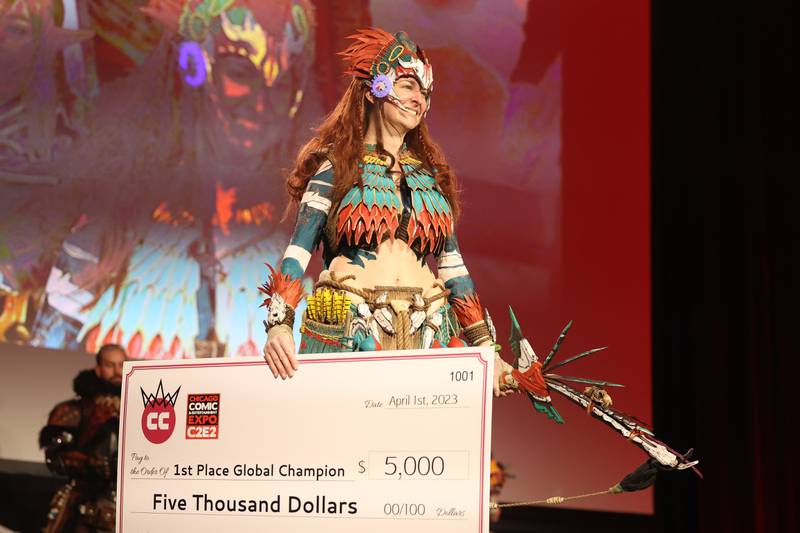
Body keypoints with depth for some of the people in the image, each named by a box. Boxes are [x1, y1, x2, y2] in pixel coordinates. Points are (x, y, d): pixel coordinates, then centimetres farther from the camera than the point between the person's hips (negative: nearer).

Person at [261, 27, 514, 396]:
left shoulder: (431, 173, 15)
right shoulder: (335, 166, 2)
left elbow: (452, 266, 15)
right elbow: (297, 251, -6)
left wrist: (486, 347, 10)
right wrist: (279, 324, -21)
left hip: (425, 334, 4)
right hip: (347, 334, -4)